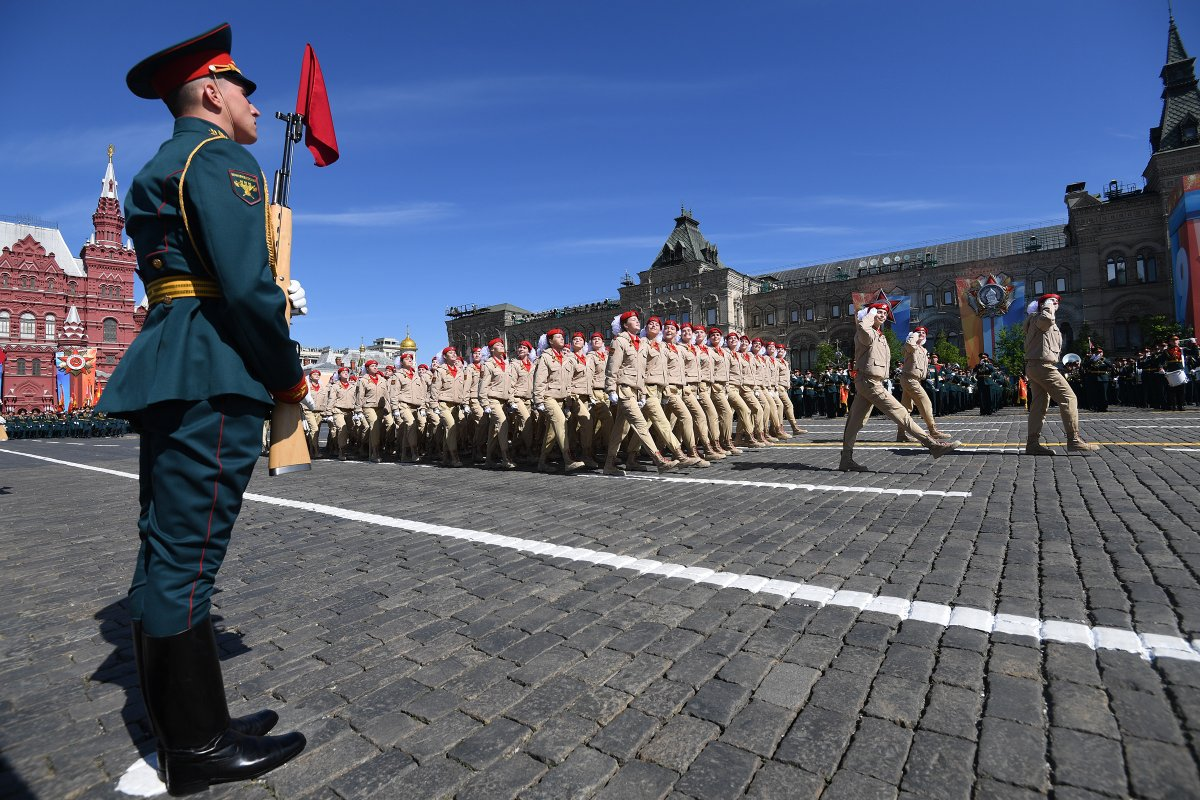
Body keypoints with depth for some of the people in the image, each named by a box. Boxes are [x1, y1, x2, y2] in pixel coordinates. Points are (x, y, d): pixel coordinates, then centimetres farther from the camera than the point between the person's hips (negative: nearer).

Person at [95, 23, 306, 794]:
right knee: (188, 556, -5)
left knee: (166, 555, 11)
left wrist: (278, 297, 20)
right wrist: (290, 374, -8)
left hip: (167, 373, 10)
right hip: (214, 377, -10)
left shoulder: (157, 170, 26)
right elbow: (247, 287, -17)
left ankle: (186, 727, 25)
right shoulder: (222, 158, -5)